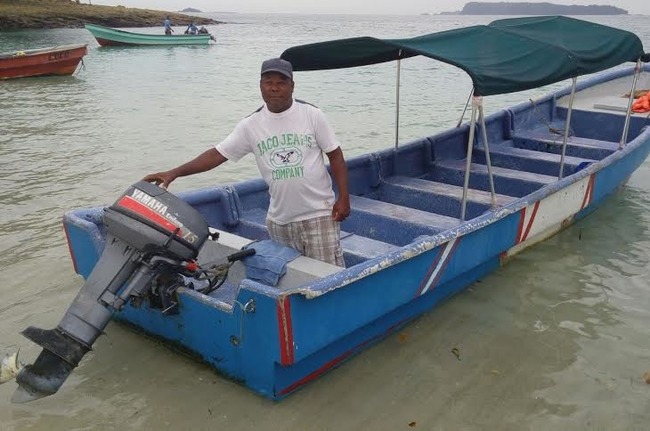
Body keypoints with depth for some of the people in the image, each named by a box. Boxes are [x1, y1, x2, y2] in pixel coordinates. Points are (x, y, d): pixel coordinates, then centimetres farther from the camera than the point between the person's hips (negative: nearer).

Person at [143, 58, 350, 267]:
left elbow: (335, 156, 0)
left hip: (319, 214, -3)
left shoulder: (312, 115, -4)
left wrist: (343, 198, -8)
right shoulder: (251, 125, 0)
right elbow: (217, 154, 0)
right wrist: (174, 173, -8)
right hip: (278, 220, 3)